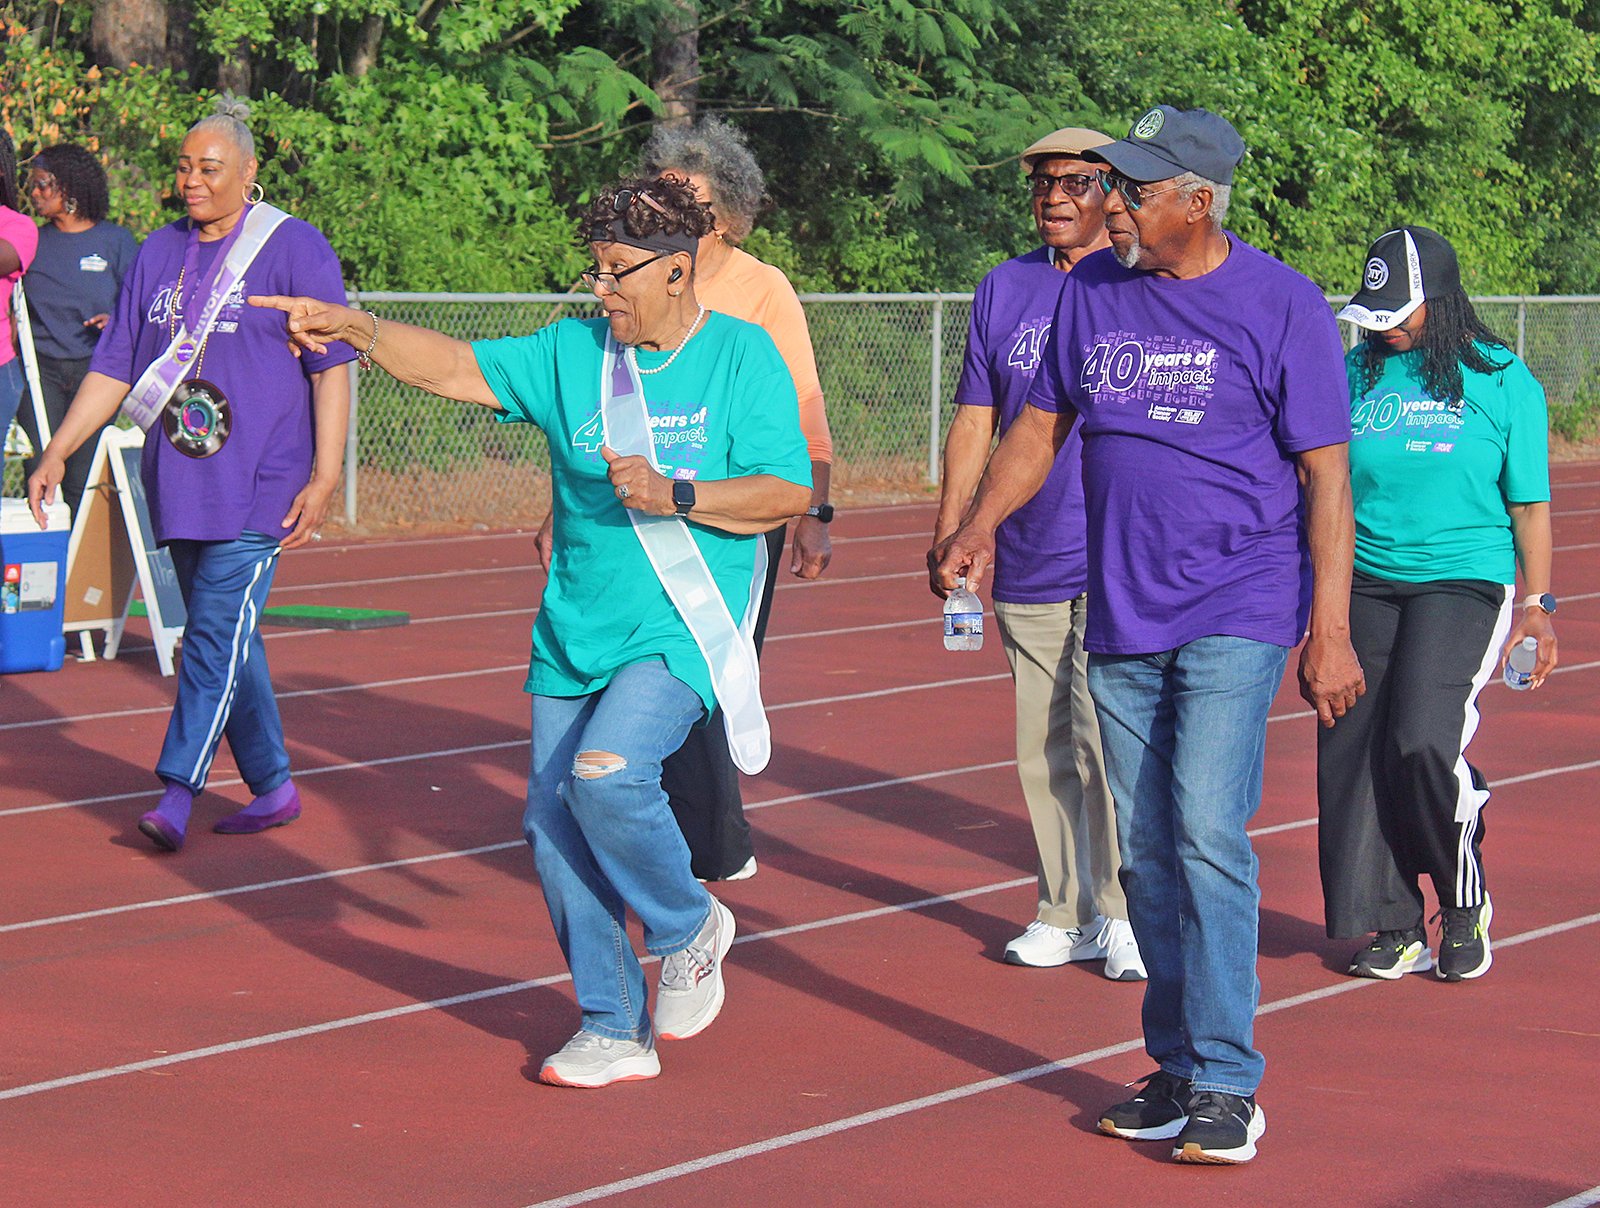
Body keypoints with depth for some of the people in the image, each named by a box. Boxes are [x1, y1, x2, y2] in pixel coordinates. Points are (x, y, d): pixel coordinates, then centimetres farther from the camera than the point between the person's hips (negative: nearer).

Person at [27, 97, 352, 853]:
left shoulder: (295, 249, -2)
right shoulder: (159, 255, 13)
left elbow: (332, 366, -5)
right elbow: (114, 367, 15)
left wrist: (323, 477, -11)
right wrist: (58, 451, 6)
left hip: (258, 489, -6)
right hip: (178, 488, 6)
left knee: (217, 634, -14)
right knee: (223, 641, 10)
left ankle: (177, 795, -19)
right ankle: (273, 786, 21)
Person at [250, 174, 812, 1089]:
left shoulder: (743, 358, -3)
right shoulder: (570, 354, 7)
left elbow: (786, 493, -8)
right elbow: (455, 366, 2)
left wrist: (674, 497, -19)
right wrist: (358, 328, -13)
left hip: (683, 633, -5)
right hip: (574, 635, 5)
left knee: (606, 772, -27)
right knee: (554, 827, 1)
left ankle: (689, 928, 2)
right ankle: (618, 1031, 15)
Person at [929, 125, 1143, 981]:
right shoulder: (1004, 291, 12)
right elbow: (975, 422, 16)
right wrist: (950, 532, 8)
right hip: (1027, 566, 4)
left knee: (1106, 740, -10)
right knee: (1045, 752, 8)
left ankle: (1127, 912, 1)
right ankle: (1067, 914, 17)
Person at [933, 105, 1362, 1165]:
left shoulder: (1283, 305, -7)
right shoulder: (1093, 290, 7)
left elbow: (1326, 474, -8)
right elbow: (1043, 420, 19)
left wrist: (1330, 630, -13)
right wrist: (982, 523, 4)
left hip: (1236, 618, -5)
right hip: (1120, 617, 5)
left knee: (1207, 834, -15)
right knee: (1144, 849, 7)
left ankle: (1227, 1084, -9)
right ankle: (1179, 1068, 18)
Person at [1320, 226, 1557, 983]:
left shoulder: (1502, 380, 0)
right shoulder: (1357, 371, 8)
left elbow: (1529, 502, 4)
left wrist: (1536, 603, 3)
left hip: (1464, 584, -4)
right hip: (1363, 586, 4)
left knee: (1424, 741, -18)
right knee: (1353, 751, -3)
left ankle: (1465, 906, 4)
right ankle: (1394, 928, 8)